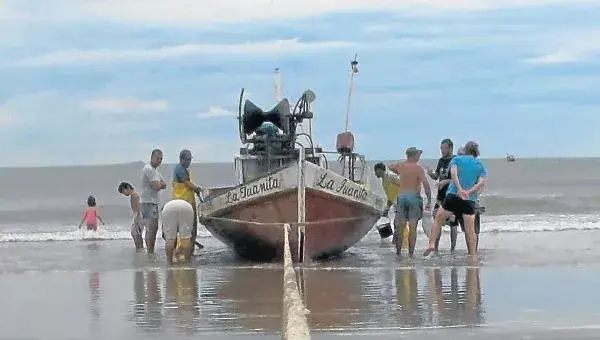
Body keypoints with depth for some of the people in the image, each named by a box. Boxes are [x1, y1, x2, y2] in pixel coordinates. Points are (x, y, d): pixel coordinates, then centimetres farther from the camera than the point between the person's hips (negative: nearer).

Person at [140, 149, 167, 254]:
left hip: (153, 202, 11)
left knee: (152, 229, 14)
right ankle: (150, 253, -17)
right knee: (151, 229, -14)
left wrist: (159, 184, -7)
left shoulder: (155, 170, 20)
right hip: (148, 202, -11)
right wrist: (160, 184, 0)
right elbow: (157, 186, -21)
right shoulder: (148, 169, -13)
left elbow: (164, 185, 12)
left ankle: (150, 252, 19)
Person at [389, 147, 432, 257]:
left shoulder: (400, 166, 8)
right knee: (412, 227, -3)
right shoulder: (418, 168, -7)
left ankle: (398, 251, 8)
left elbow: (390, 167, 31)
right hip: (414, 196, -4)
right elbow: (426, 184, -15)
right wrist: (429, 201, -12)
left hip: (402, 196, 4)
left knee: (400, 226, 8)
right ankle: (411, 253, -5)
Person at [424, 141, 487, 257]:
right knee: (470, 229, 4)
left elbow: (453, 174, -10)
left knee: (438, 219, 14)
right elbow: (481, 183, -3)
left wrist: (460, 190, -18)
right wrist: (469, 192, -11)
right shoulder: (481, 165, 13)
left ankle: (432, 244, 3)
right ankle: (473, 255, 5)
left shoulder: (456, 159, 9)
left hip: (453, 195, -1)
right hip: (470, 200, 1)